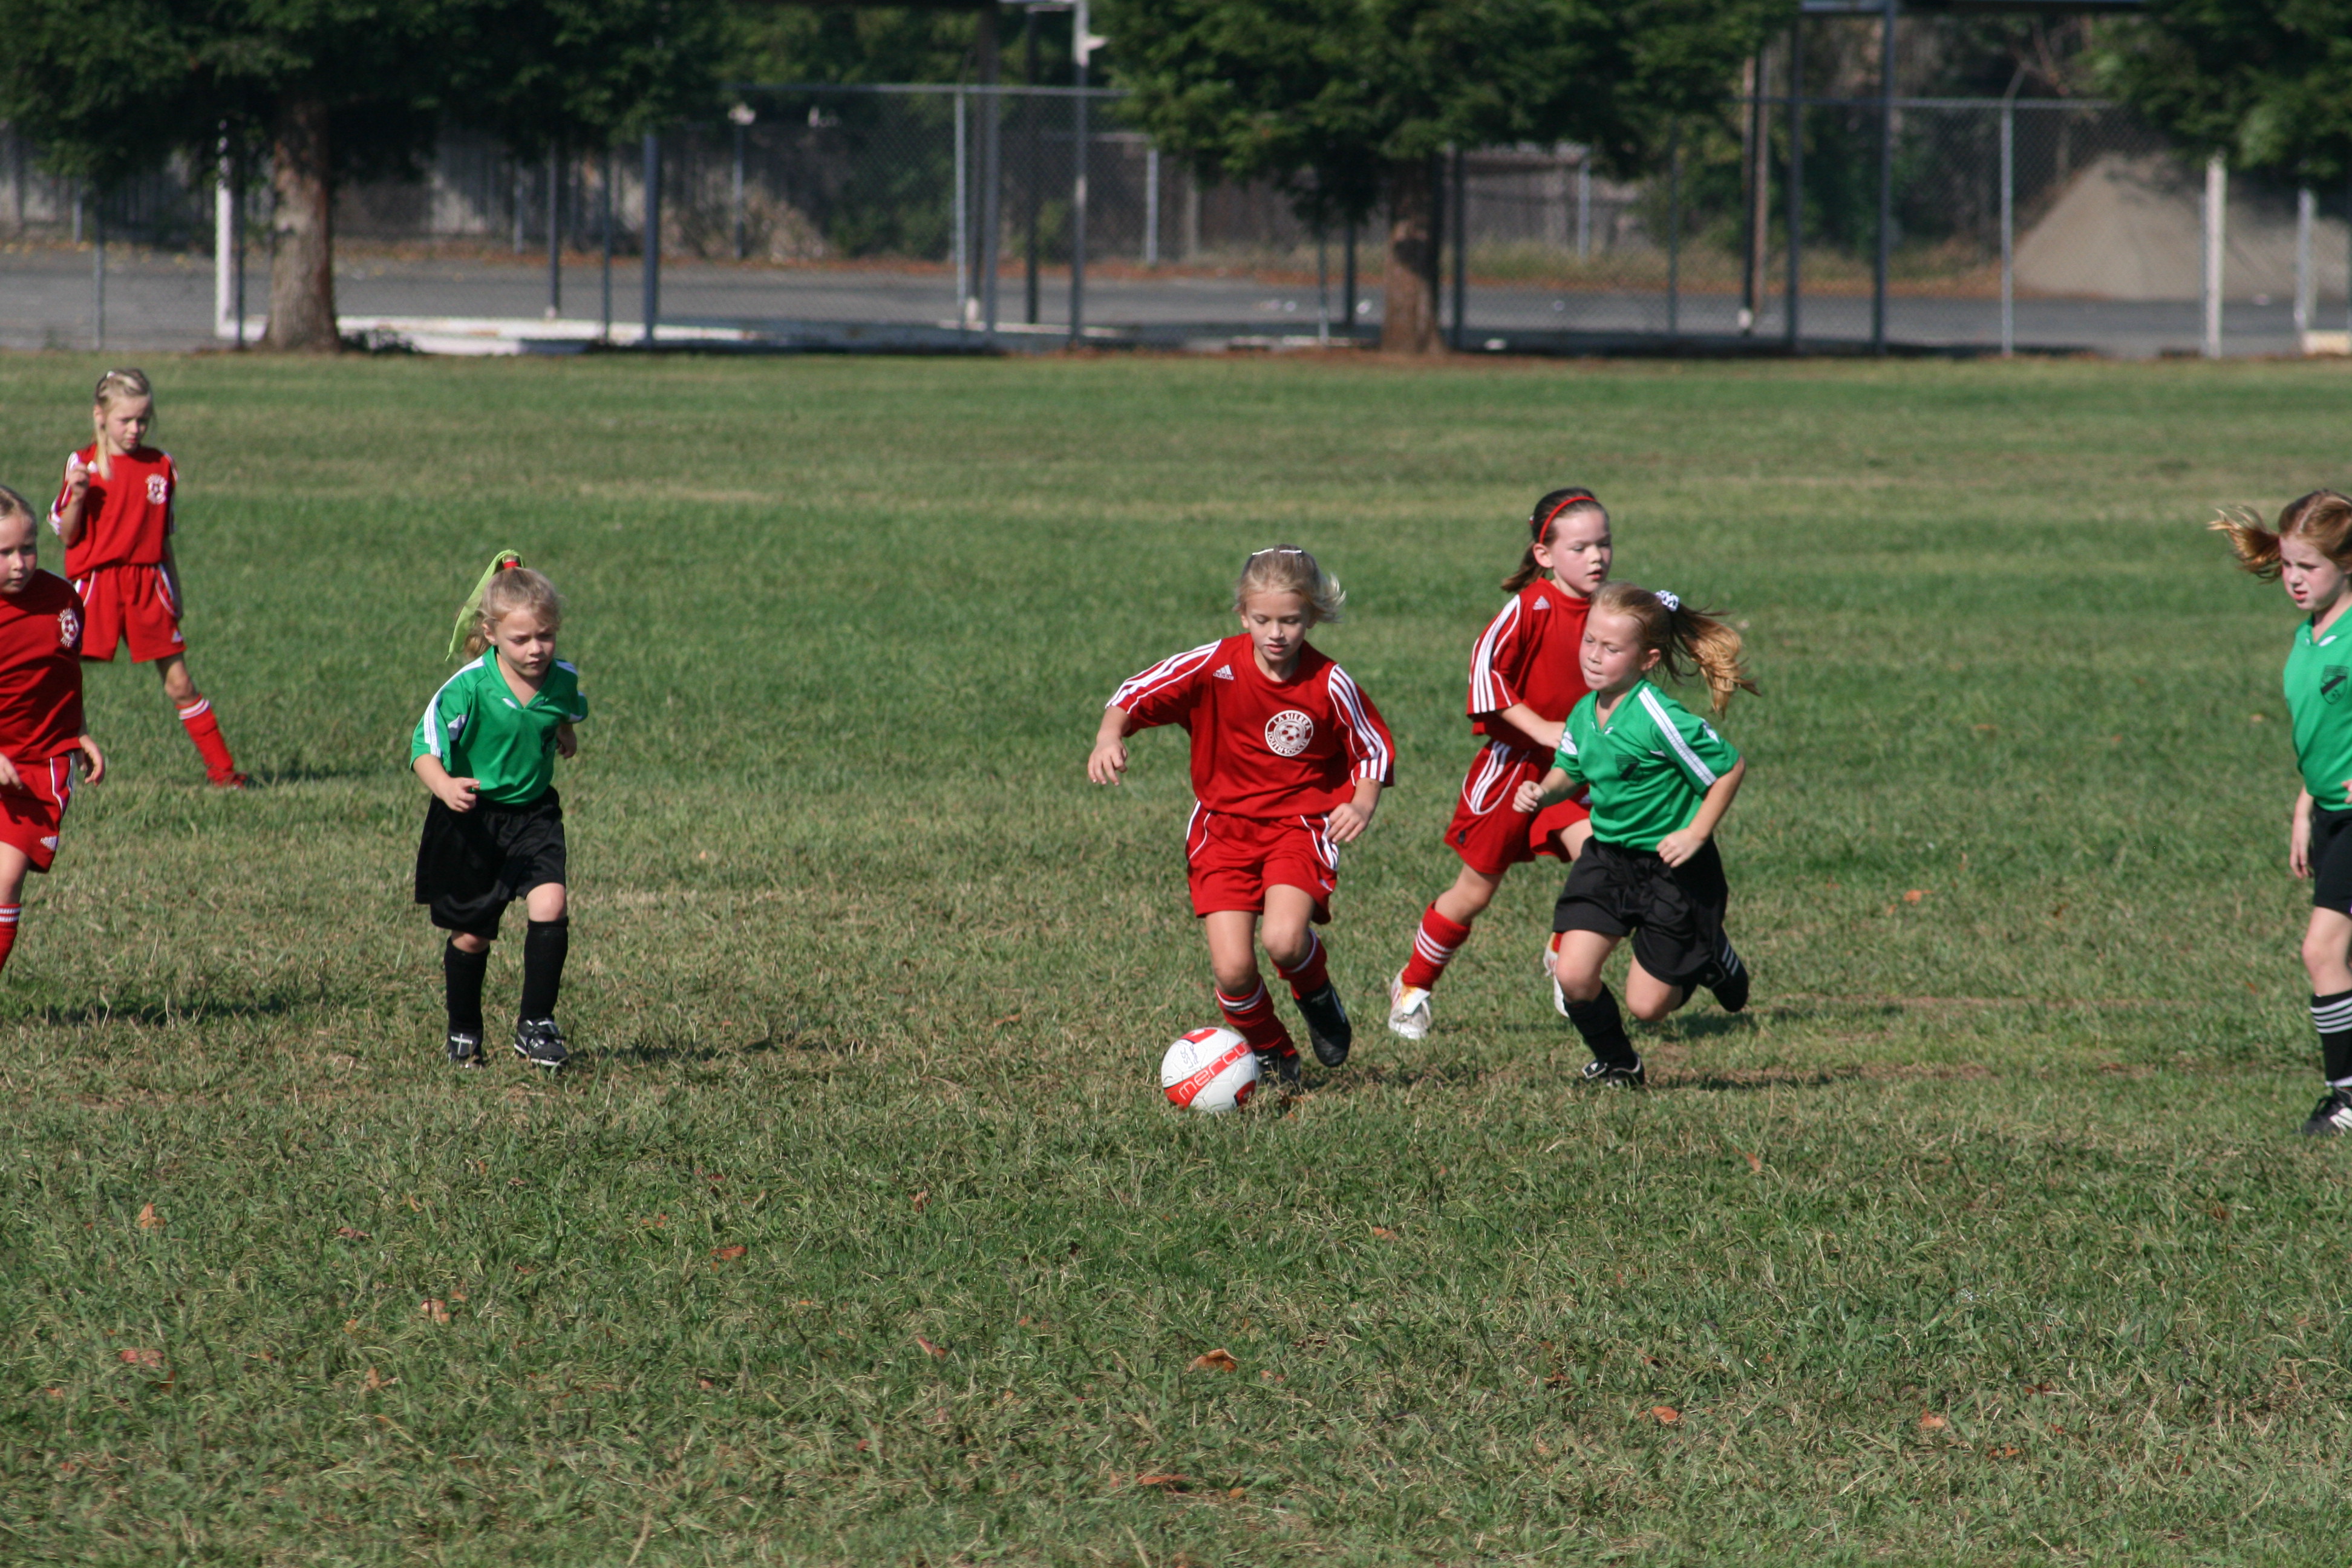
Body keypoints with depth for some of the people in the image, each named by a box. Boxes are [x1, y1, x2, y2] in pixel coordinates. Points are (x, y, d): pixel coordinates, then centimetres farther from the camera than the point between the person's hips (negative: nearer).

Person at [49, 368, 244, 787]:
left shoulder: (161, 467, 8)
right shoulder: (83, 465, -1)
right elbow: (66, 534, -3)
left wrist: (175, 594, 16)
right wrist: (77, 497, -20)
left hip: (147, 585, 2)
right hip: (94, 581, -2)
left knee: (179, 682, 3)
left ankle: (221, 768, 8)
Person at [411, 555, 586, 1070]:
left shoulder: (562, 680, -7)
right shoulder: (469, 688, -22)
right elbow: (425, 744, -25)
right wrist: (445, 786, -44)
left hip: (533, 814, 3)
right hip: (471, 819, -3)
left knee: (549, 907, -19)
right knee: (470, 935, 7)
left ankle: (536, 1026, -6)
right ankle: (463, 1033, 29)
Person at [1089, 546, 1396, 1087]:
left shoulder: (1329, 686, -11)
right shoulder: (1214, 666, -12)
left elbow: (1374, 749, 3)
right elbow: (1135, 696, -10)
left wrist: (1363, 805, -16)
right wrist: (1108, 739, -30)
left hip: (1300, 824, -1)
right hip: (1223, 826, 1)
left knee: (1283, 939, -28)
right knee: (1233, 969, -12)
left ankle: (1316, 995, 10)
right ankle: (1270, 1053, 19)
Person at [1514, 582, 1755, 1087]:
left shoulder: (1660, 720, -25)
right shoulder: (1585, 712, -3)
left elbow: (1730, 768, -17)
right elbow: (1569, 769, 15)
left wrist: (1696, 834, -18)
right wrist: (1542, 790, -6)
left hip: (1671, 866, -6)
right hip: (1607, 857, 6)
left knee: (1647, 1004, 0)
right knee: (1573, 975, -10)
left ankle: (1711, 960, 32)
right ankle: (1617, 1064, 18)